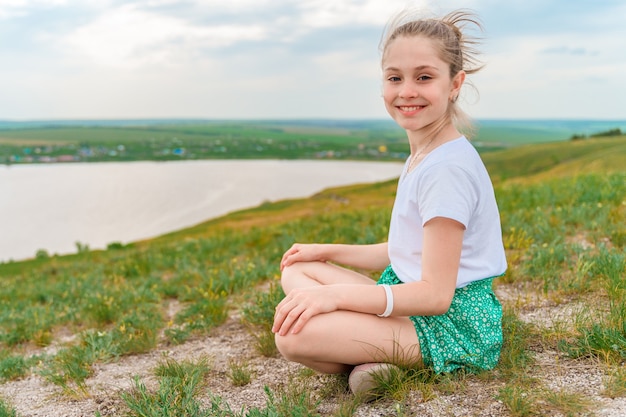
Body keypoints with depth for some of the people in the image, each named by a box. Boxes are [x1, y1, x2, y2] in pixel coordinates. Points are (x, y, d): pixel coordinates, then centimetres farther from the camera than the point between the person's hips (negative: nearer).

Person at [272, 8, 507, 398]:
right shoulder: (423, 156, 11)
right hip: (413, 302, 10)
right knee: (296, 271, 10)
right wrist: (328, 252, 17)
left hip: (454, 325, -10)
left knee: (293, 333, -28)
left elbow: (435, 294, -23)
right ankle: (371, 358, -4)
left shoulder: (448, 167, -20)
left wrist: (335, 294, -25)